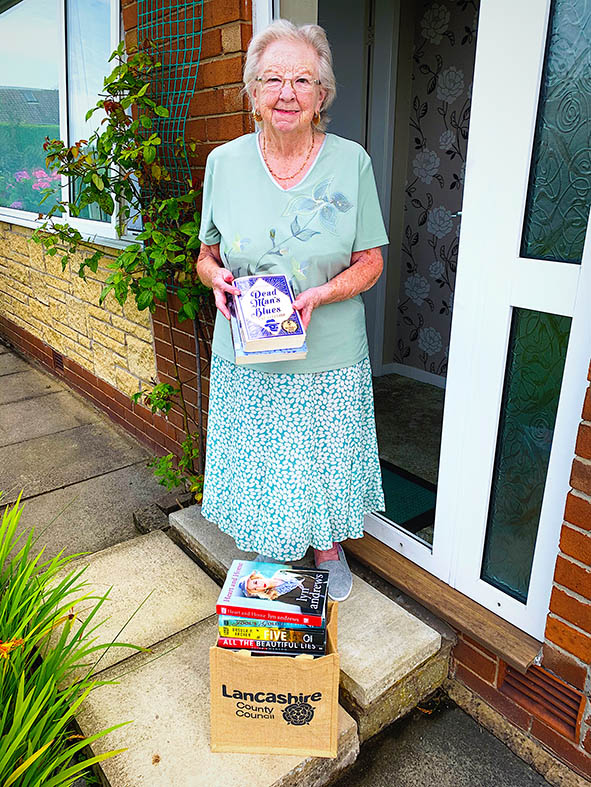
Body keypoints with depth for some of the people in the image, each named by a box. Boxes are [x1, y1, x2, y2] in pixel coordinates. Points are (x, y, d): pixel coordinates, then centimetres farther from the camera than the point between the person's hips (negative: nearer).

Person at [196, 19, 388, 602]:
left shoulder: (351, 162, -4)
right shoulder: (224, 162, 1)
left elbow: (370, 261, -1)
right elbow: (207, 254, 9)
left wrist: (320, 295, -19)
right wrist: (215, 277, -14)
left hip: (329, 360, -1)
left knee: (326, 464, 13)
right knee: (258, 466, 13)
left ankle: (328, 549, 43)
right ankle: (270, 556, 41)